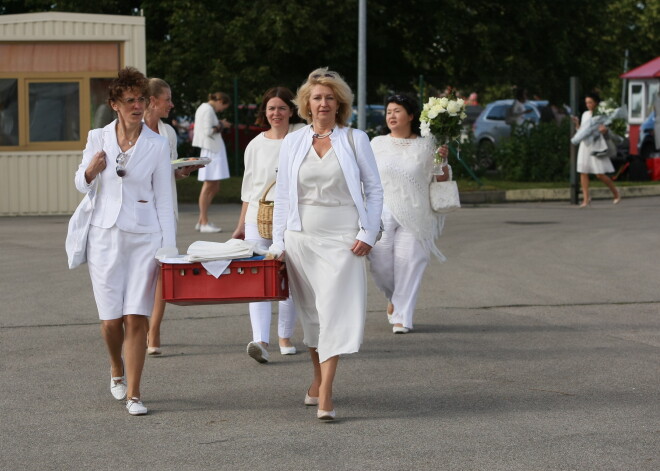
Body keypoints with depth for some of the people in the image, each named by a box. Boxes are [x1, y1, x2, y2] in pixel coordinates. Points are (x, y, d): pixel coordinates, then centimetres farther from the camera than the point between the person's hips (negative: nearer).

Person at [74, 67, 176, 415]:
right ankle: (117, 368, 33)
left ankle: (133, 393, 2)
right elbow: (82, 186, 13)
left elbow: (163, 199, 3)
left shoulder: (157, 145, 0)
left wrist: (169, 246, -2)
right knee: (111, 318, 2)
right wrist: (91, 170, -9)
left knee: (136, 318, -7)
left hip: (144, 238, -1)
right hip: (105, 236, 1)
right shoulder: (98, 138, 3)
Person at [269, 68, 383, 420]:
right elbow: (282, 196, 10)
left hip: (343, 239, -3)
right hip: (302, 237, 3)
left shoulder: (355, 140, 3)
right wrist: (278, 243, 5)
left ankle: (325, 393, -15)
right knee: (311, 312, 9)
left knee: (336, 310, -12)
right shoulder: (292, 142, 8)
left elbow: (374, 190, 5)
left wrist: (367, 233, -5)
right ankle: (318, 379, 26)